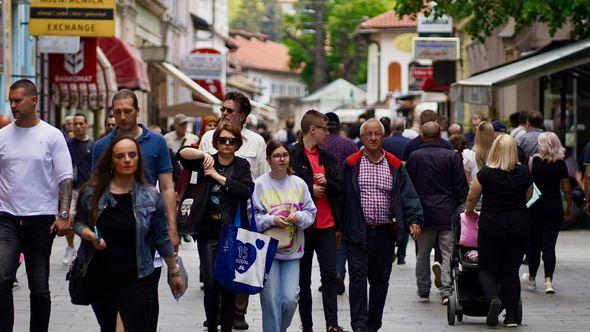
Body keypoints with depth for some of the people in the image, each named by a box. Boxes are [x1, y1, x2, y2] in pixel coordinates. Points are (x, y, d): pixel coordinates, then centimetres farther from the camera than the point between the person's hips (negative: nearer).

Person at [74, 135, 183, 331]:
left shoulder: (151, 197, -2)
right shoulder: (92, 193, -2)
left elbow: (162, 238, 4)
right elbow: (78, 222, 10)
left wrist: (174, 271, 8)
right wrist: (90, 235, -12)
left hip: (135, 280, -2)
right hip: (98, 278, 2)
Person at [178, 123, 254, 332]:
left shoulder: (241, 165, 7)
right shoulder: (207, 163, 7)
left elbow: (246, 191, -10)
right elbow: (182, 153, -8)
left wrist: (218, 176, -12)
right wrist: (203, 155, -23)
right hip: (208, 232, 0)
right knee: (211, 284, -3)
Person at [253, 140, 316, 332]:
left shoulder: (299, 184, 5)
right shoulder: (259, 185, -4)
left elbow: (311, 212, 11)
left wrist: (299, 216, -9)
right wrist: (272, 220, -17)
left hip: (292, 250, 2)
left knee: (290, 299, -4)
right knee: (270, 299, -5)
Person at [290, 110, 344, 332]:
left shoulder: (327, 157, 12)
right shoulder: (292, 155, -6)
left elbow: (339, 187, 12)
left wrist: (326, 182, -8)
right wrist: (310, 190, -12)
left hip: (326, 225, 4)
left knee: (329, 274, -4)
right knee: (303, 278, 6)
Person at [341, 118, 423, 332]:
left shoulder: (395, 166, 7)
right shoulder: (351, 165, 2)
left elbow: (408, 195, 2)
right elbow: (342, 196, 3)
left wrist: (414, 220, -12)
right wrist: (338, 226, 0)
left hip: (384, 233, 3)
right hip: (358, 232, -3)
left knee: (380, 280, 8)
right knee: (358, 276, -11)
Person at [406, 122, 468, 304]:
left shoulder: (414, 157, -1)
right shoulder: (451, 156, -4)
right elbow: (461, 187, -2)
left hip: (424, 214, 1)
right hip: (447, 213, -1)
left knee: (423, 254, 12)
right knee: (448, 253, 1)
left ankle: (423, 291, 18)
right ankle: (447, 290, -7)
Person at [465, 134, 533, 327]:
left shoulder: (486, 173, -9)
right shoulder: (524, 173, -2)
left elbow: (471, 198, 2)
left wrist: (469, 212, 23)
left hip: (492, 226, -2)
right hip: (519, 226, 2)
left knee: (487, 268, 10)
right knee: (511, 271, 10)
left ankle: (493, 297, -17)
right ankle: (511, 316, 6)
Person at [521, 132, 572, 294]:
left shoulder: (533, 161, -8)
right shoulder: (561, 164, -3)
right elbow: (567, 189, 1)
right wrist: (569, 207, 14)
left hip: (535, 208, -1)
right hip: (555, 208, 1)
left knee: (534, 244, 13)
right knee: (549, 245, 3)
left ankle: (531, 278, 26)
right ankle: (548, 280, -11)